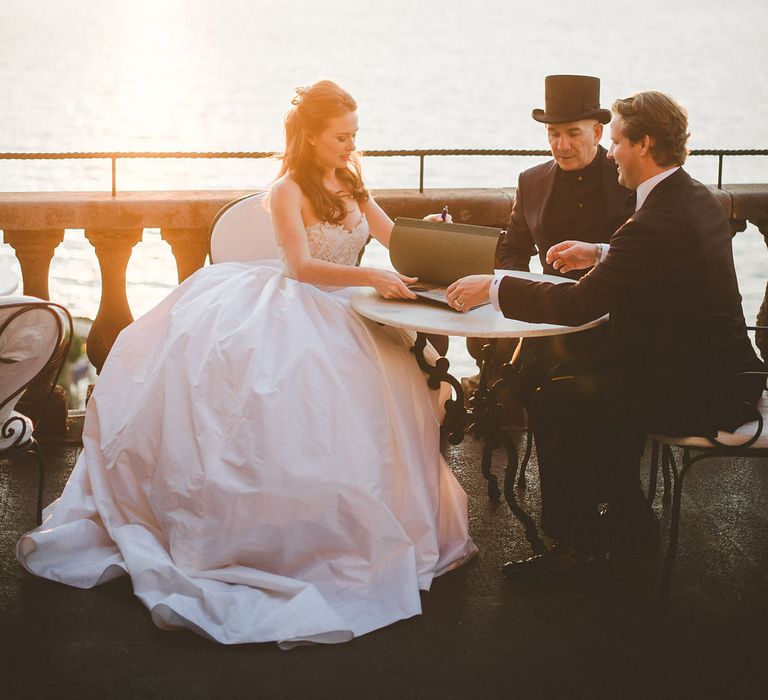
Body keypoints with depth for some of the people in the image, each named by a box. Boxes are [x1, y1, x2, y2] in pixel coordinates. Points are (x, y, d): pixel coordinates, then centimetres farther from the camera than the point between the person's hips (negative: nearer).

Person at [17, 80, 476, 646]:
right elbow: (301, 266, -21)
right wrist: (370, 277, -32)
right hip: (295, 313, -6)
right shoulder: (289, 191, -8)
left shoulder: (350, 185, 14)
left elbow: (395, 238, 18)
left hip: (341, 315, 6)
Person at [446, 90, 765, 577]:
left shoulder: (656, 223, -24)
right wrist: (599, 255, 18)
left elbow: (577, 307, -24)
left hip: (697, 391, -10)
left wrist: (491, 287, -14)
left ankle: (576, 542, 2)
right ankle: (630, 522, 28)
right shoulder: (699, 198, 6)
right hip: (721, 371, 10)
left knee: (557, 400, -11)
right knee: (598, 379, 22)